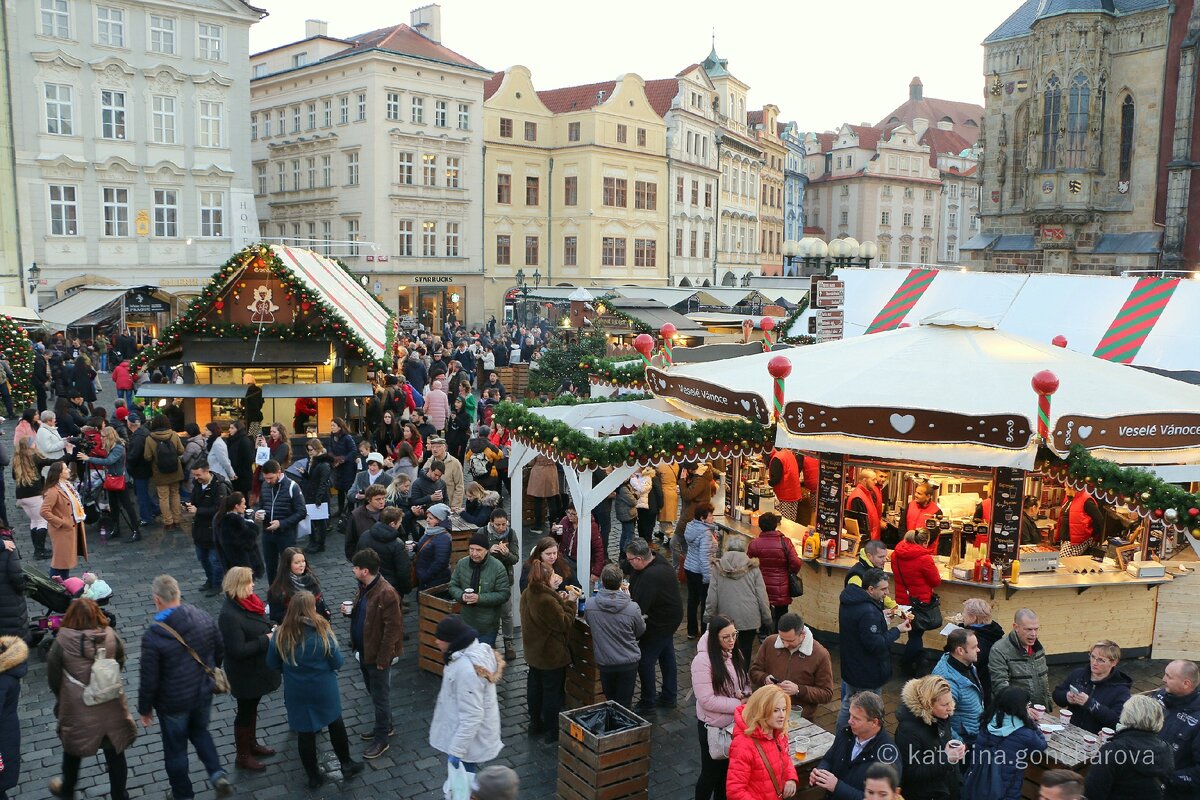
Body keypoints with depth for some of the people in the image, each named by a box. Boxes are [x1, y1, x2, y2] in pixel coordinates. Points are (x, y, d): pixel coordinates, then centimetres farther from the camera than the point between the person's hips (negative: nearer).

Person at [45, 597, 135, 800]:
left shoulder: (62, 642, -19)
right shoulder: (111, 636, -13)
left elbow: (53, 676, -8)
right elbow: (120, 663, 0)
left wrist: (61, 698, 11)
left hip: (78, 709, -1)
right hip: (111, 706, 1)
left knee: (73, 747, 26)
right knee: (115, 750, 17)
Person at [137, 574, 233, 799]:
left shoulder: (153, 635, -25)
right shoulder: (204, 618, -12)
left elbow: (149, 679, -18)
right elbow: (220, 653, 2)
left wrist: (145, 709, -1)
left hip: (173, 702, -4)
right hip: (203, 694, 4)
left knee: (175, 748, 18)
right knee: (200, 732, 29)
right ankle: (217, 774, 14)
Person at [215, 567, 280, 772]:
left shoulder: (248, 603, -3)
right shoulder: (229, 615, -29)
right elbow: (238, 650, -29)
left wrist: (271, 631, -4)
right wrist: (266, 639, -24)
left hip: (257, 669, 8)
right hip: (245, 674, -8)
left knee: (252, 709, 24)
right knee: (245, 712, 9)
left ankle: (252, 744, 43)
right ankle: (243, 756, 27)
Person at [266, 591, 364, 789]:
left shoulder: (281, 634, -15)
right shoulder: (322, 632, -20)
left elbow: (272, 664, -3)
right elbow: (338, 663, -13)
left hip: (297, 694, 1)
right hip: (324, 690, -1)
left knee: (305, 733, 16)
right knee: (336, 724, 21)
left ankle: (313, 776, 29)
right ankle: (347, 765, 36)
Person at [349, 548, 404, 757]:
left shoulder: (385, 593, -27)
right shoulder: (364, 587, 3)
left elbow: (393, 627, -24)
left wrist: (383, 658, -20)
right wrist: (350, 611, -4)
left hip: (377, 655, -9)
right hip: (364, 652, 9)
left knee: (380, 696, 6)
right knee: (373, 692, 23)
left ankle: (381, 739, 21)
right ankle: (386, 726, 42)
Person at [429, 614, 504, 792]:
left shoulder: (466, 669, -34)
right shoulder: (477, 650, -3)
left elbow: (471, 717, -30)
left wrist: (455, 751, -24)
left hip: (467, 740, -9)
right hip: (468, 736, 9)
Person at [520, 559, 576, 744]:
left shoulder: (527, 594, -2)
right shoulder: (547, 601, -32)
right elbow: (565, 623, -22)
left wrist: (561, 601, -1)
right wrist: (569, 604, -11)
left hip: (533, 651, 9)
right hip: (552, 655, -9)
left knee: (534, 687, 22)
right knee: (552, 692, 5)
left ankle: (535, 724, 38)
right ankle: (552, 734, 16)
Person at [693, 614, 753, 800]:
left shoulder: (735, 654, -2)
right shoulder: (703, 660, -24)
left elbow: (746, 682, 11)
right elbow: (707, 700, -25)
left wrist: (745, 695, -12)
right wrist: (739, 704, -22)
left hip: (735, 723, 6)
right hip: (713, 727, -6)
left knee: (727, 769, 21)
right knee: (711, 772, 10)